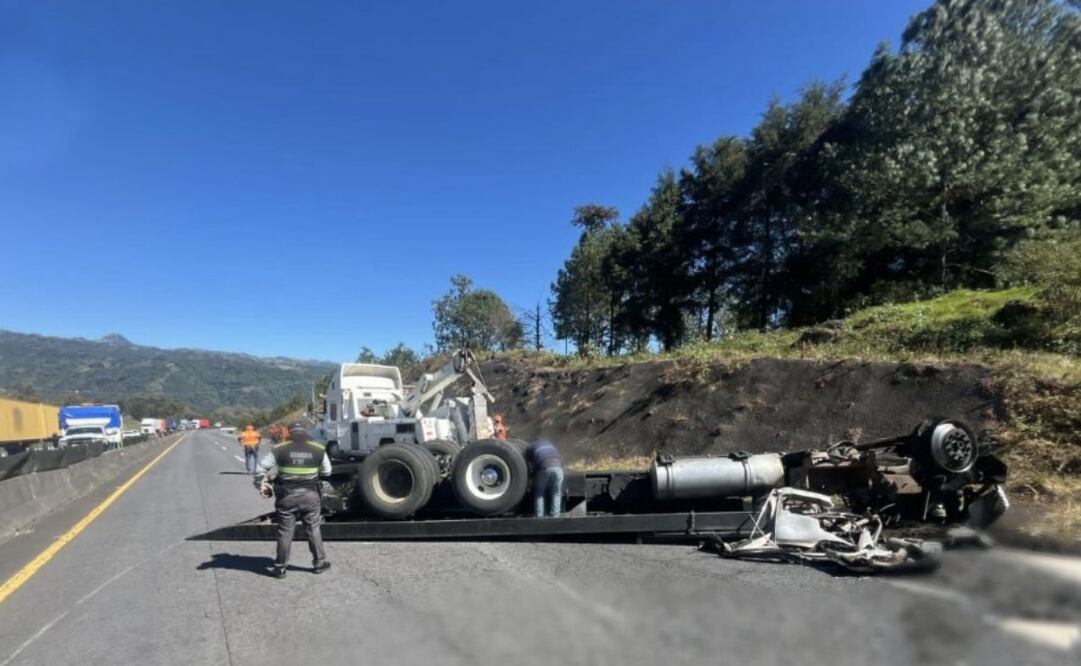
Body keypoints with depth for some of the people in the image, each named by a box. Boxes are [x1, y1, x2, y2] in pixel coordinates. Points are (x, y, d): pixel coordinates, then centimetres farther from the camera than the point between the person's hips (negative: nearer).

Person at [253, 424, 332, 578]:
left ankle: (280, 567, 16)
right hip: (310, 496, 1)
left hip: (287, 496, 0)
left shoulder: (279, 450, -3)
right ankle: (319, 562, 19)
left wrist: (261, 485, 11)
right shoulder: (318, 449, 1)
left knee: (285, 532, 9)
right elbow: (327, 471, 9)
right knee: (314, 530, 11)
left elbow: (261, 468, -3)